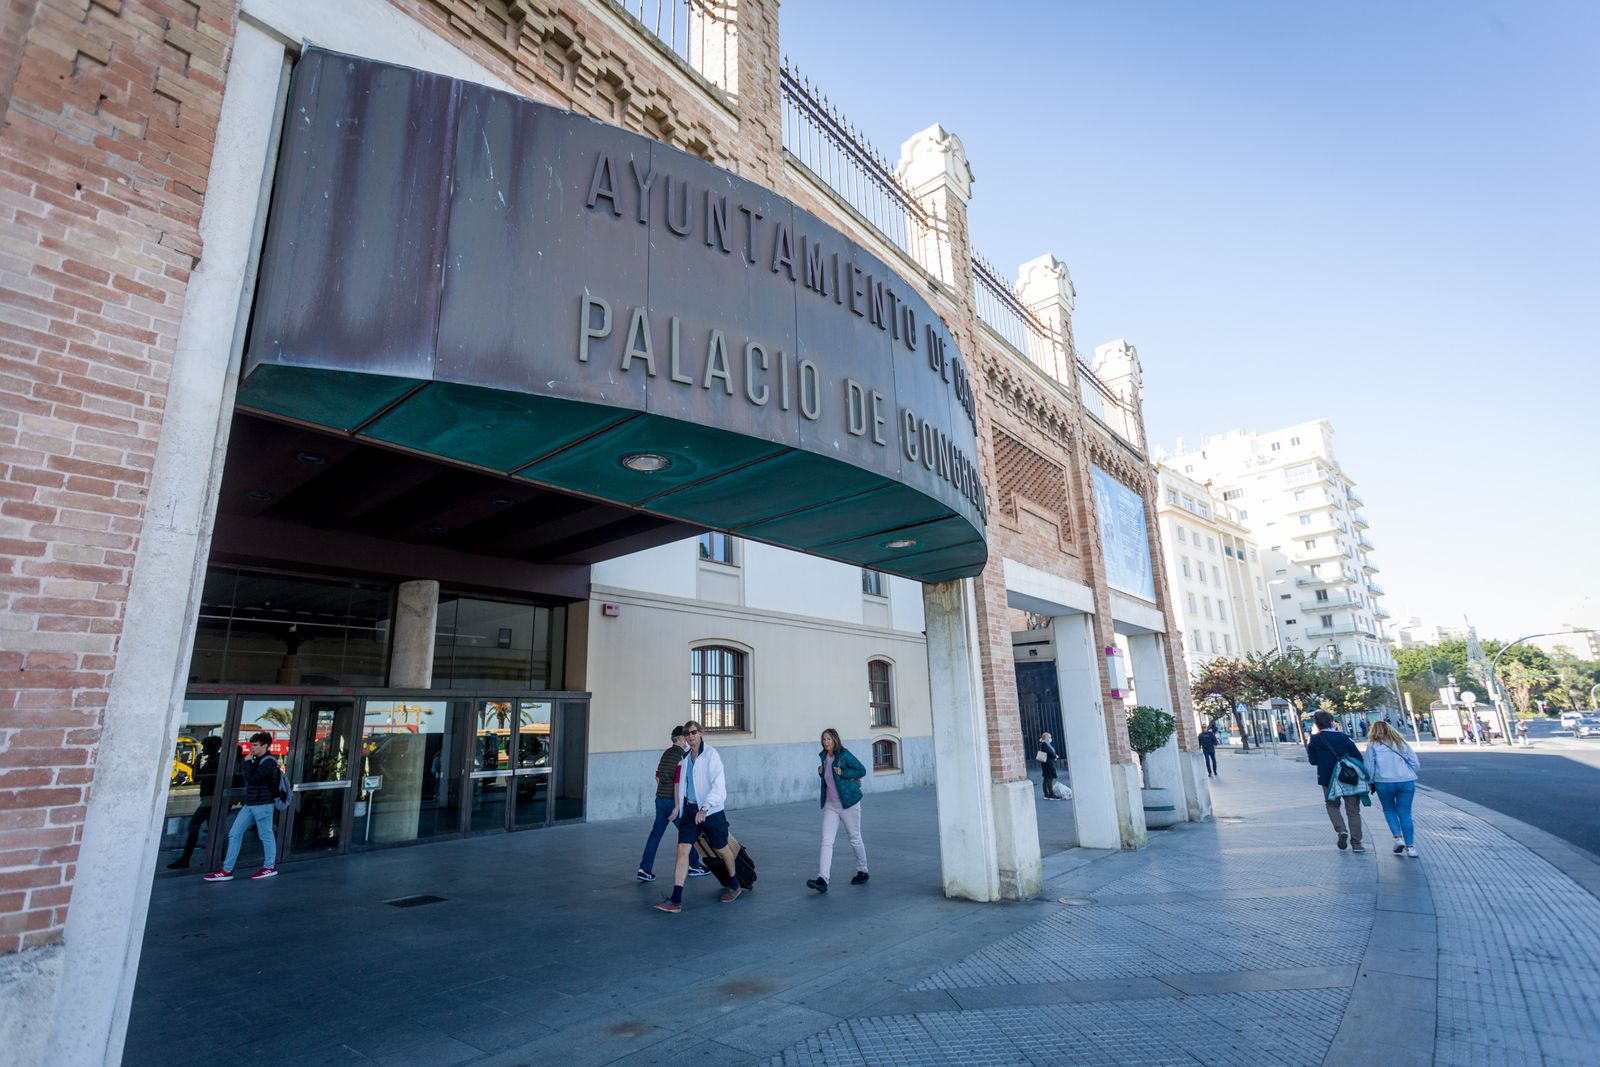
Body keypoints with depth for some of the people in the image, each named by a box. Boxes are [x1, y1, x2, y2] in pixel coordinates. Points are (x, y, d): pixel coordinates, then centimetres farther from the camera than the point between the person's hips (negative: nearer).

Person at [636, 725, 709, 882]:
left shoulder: (666, 753, 10)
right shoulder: (681, 757, -16)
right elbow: (677, 783, -21)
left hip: (660, 799, 8)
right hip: (673, 801, -7)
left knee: (655, 834, 9)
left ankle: (645, 869, 5)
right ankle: (694, 866, 20)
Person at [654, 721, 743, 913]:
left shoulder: (710, 754, -14)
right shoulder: (686, 756, 7)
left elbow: (718, 784, -19)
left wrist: (705, 808, -25)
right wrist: (677, 807, 16)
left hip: (710, 810, -5)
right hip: (690, 809, 6)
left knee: (722, 849, 12)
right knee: (682, 850, -4)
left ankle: (734, 886, 35)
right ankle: (675, 900, -2)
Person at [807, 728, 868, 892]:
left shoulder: (844, 755, -13)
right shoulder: (824, 757, 6)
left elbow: (862, 770, -12)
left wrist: (843, 773, -20)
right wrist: (821, 773, 0)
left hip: (848, 803, -5)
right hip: (830, 805, 5)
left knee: (855, 839, 10)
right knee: (826, 841, -6)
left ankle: (862, 872, 29)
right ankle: (822, 880, -11)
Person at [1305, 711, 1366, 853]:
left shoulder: (1314, 740, -5)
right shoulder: (1343, 737, -5)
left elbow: (1313, 761, -2)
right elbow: (1358, 757, -6)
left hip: (1328, 780, -1)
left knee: (1332, 805, 20)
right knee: (1353, 810, 10)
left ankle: (1341, 830, -3)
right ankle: (1356, 843, 10)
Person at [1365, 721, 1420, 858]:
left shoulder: (1373, 745, 3)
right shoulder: (1401, 742, 12)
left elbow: (1369, 766, 0)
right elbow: (1414, 762, 8)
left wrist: (1370, 783, 10)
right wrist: (1409, 775, 18)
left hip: (1384, 783, -2)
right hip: (1406, 782, 2)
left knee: (1389, 810, 17)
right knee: (1405, 814, 9)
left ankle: (1398, 838, 2)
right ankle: (1410, 846, 8)